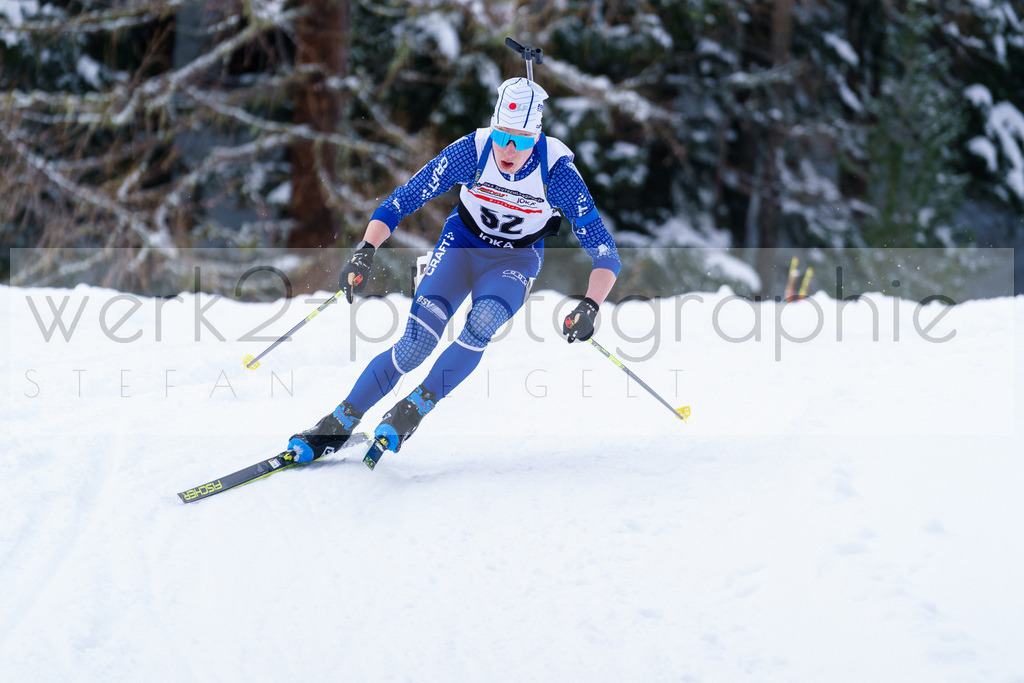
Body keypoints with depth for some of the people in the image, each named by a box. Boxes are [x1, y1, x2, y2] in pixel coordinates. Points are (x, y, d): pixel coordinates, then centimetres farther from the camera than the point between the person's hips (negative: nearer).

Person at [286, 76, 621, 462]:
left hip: (515, 260, 0)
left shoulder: (557, 172, -27)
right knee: (417, 343, -20)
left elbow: (605, 253, -25)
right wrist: (365, 250, -36)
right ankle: (339, 424, -6)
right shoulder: (471, 151, -25)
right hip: (461, 244, 0)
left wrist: (590, 308, -42)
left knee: (483, 323, -32)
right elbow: (399, 202, -20)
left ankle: (412, 412, -16)